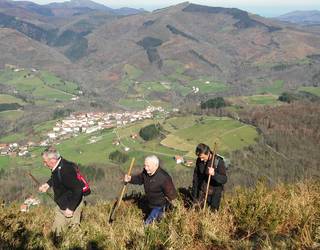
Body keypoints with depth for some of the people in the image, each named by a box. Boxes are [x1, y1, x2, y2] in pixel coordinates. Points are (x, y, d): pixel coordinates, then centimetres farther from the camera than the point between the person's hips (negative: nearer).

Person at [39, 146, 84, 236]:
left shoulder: (65, 171, -34)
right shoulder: (58, 166, -4)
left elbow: (78, 189, -33)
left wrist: (71, 208, -27)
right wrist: (48, 184, 6)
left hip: (71, 206, -10)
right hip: (62, 205, 10)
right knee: (56, 229, 22)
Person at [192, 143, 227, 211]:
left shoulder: (218, 161, -19)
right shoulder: (199, 160, -6)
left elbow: (224, 180, -23)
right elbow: (195, 178, 6)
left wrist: (214, 174, -42)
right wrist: (194, 195, 8)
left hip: (214, 193, -3)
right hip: (202, 192, 4)